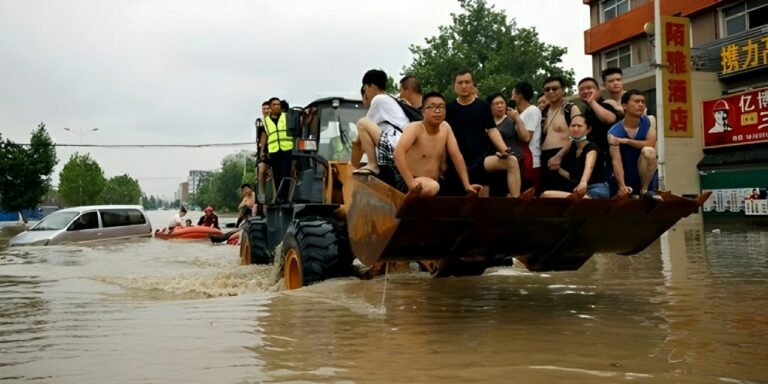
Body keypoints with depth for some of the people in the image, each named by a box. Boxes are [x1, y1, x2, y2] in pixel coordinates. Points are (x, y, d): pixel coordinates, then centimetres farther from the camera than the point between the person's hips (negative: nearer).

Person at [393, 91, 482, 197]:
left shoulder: (445, 127, 2)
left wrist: (467, 185, -7)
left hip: (435, 182, 8)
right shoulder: (415, 128, -17)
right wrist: (411, 182, -44)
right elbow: (398, 152, -34)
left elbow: (457, 156, 1)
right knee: (432, 187, -39)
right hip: (416, 184, -8)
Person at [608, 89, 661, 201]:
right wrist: (622, 186, -39)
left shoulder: (649, 121, -3)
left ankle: (645, 190, -16)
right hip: (627, 179, 0)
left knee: (649, 151, -28)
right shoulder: (614, 132, -14)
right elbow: (616, 161, -24)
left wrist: (626, 141, -20)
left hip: (646, 177, 0)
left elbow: (651, 144, -18)